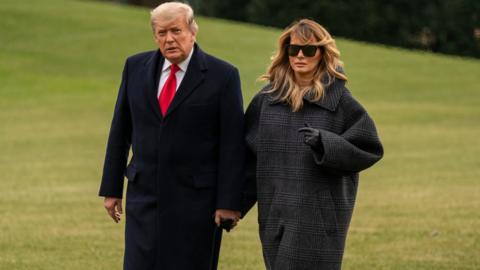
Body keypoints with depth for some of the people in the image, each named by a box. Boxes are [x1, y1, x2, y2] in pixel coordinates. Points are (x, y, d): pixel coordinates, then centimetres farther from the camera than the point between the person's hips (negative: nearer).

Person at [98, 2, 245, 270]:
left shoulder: (223, 75, -5)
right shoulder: (136, 67, 6)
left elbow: (233, 144, -7)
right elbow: (120, 130, 11)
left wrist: (229, 202, -11)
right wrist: (111, 188, 9)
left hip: (197, 199, -3)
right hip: (145, 197, 3)